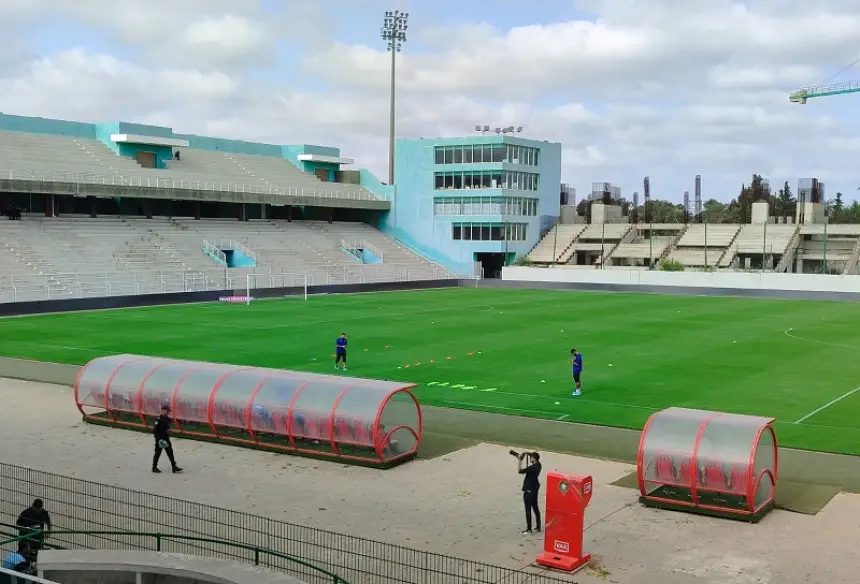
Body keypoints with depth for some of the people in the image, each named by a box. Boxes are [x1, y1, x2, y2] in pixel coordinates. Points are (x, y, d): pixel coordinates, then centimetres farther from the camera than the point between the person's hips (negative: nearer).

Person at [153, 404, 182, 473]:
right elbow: (154, 430, -22)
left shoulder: (167, 419, 6)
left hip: (166, 439, 8)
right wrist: (159, 439, -27)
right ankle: (154, 467, 20)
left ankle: (174, 467, 10)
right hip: (160, 439, -8)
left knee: (170, 452, 7)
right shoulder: (159, 419, -18)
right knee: (158, 453, 5)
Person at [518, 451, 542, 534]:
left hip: (529, 491, -9)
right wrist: (527, 455, 8)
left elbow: (520, 471, -20)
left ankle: (529, 529, 3)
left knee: (528, 510, -1)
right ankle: (538, 527, 23)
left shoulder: (532, 468, -26)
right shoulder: (538, 465, 0)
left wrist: (520, 461, -12)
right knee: (535, 508, 16)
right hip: (535, 489, 9)